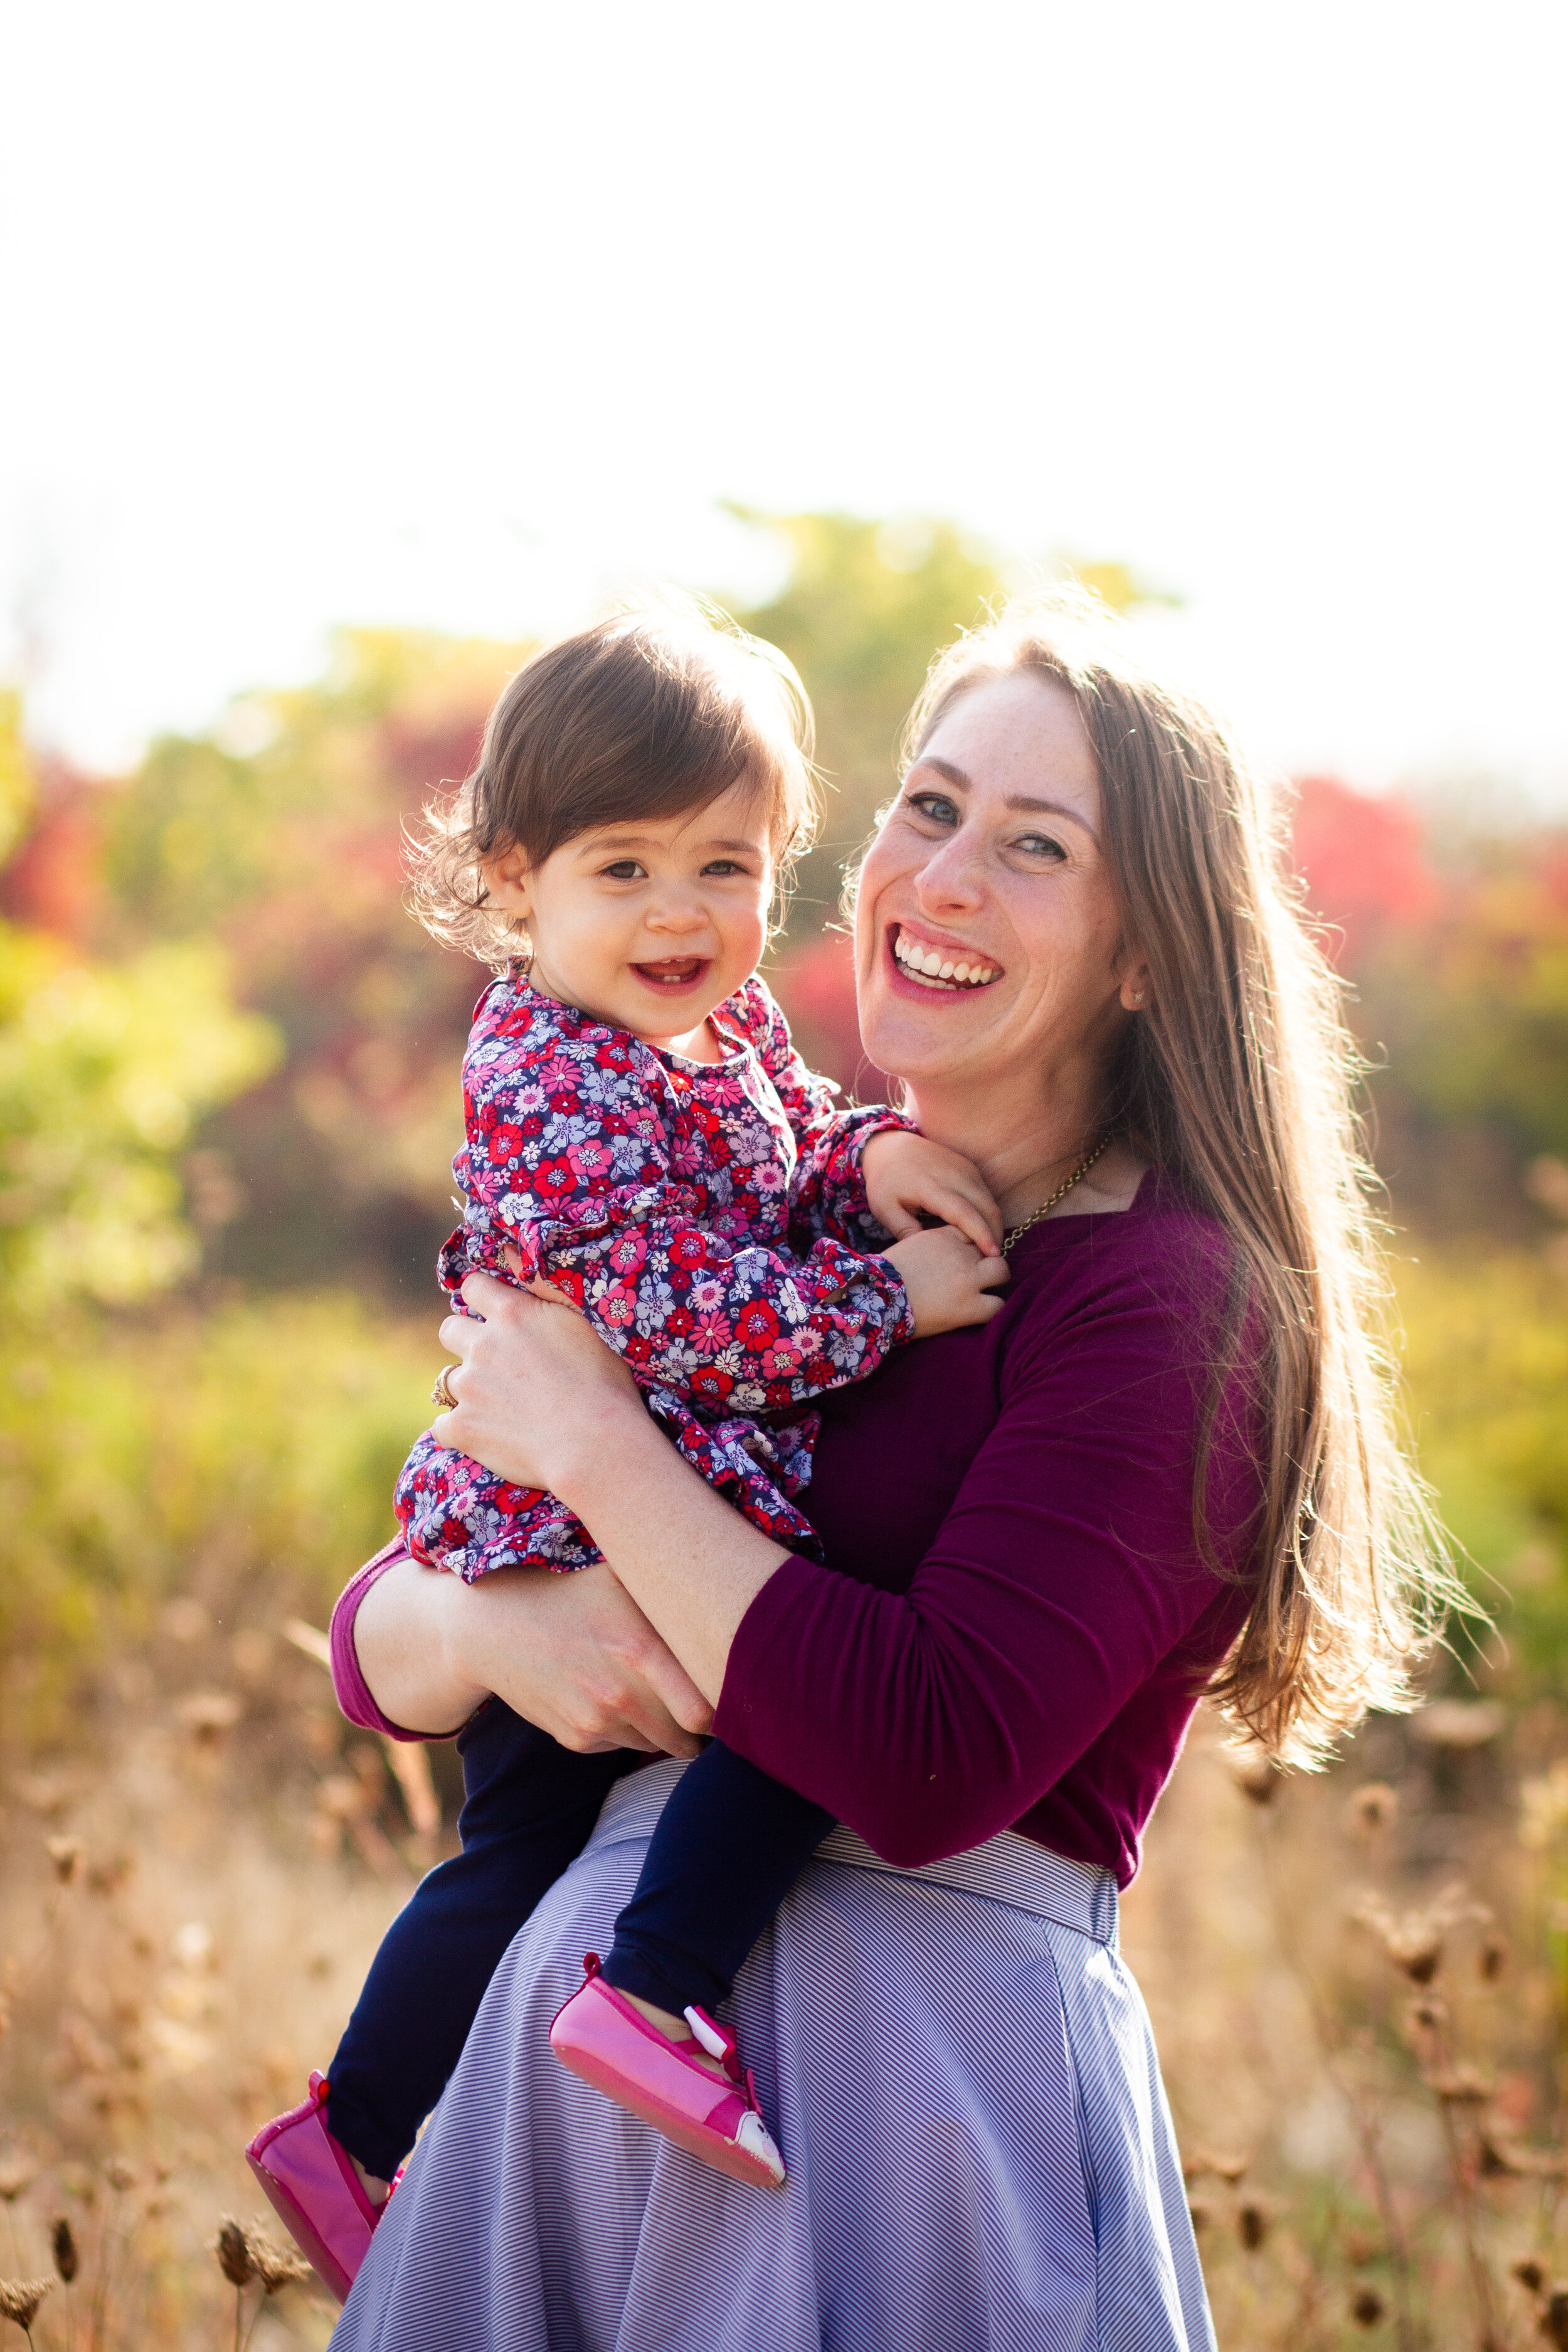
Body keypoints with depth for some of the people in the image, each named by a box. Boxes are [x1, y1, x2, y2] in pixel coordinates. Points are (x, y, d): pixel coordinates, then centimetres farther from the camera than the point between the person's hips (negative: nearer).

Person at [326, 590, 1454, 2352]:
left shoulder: (1178, 1300, -10)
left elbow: (931, 1763, -23)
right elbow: (370, 1636, 9)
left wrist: (591, 1441, -16)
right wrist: (493, 1632, -14)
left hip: (926, 2055, -6)